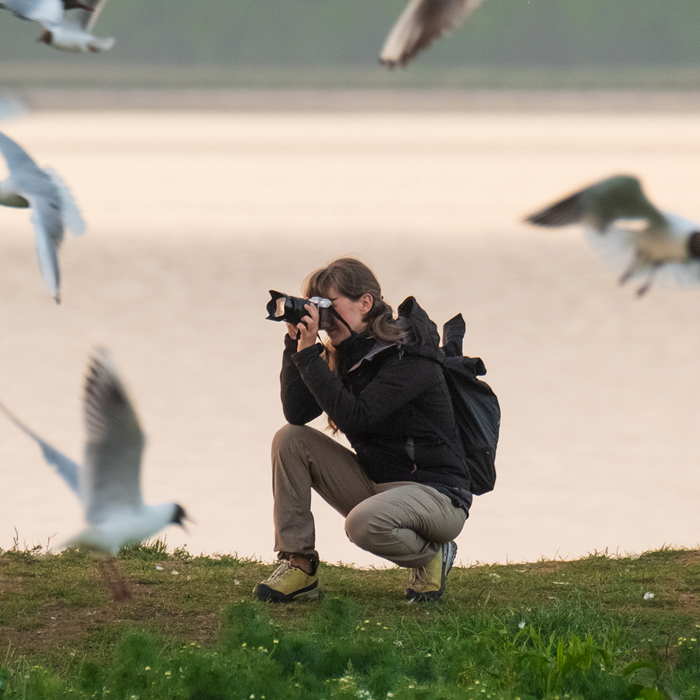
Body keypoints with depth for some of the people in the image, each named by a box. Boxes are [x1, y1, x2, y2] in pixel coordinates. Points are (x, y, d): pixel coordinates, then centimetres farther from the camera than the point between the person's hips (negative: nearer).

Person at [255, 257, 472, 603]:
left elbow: (353, 418, -30)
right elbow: (297, 413, -7)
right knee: (290, 438, -5)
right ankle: (298, 565, -5)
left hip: (435, 493, -8)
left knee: (364, 522, -37)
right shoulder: (344, 354, 4)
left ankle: (432, 554, -3)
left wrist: (308, 354, -28)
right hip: (376, 484, 8)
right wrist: (296, 343, -13)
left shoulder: (410, 357, -19)